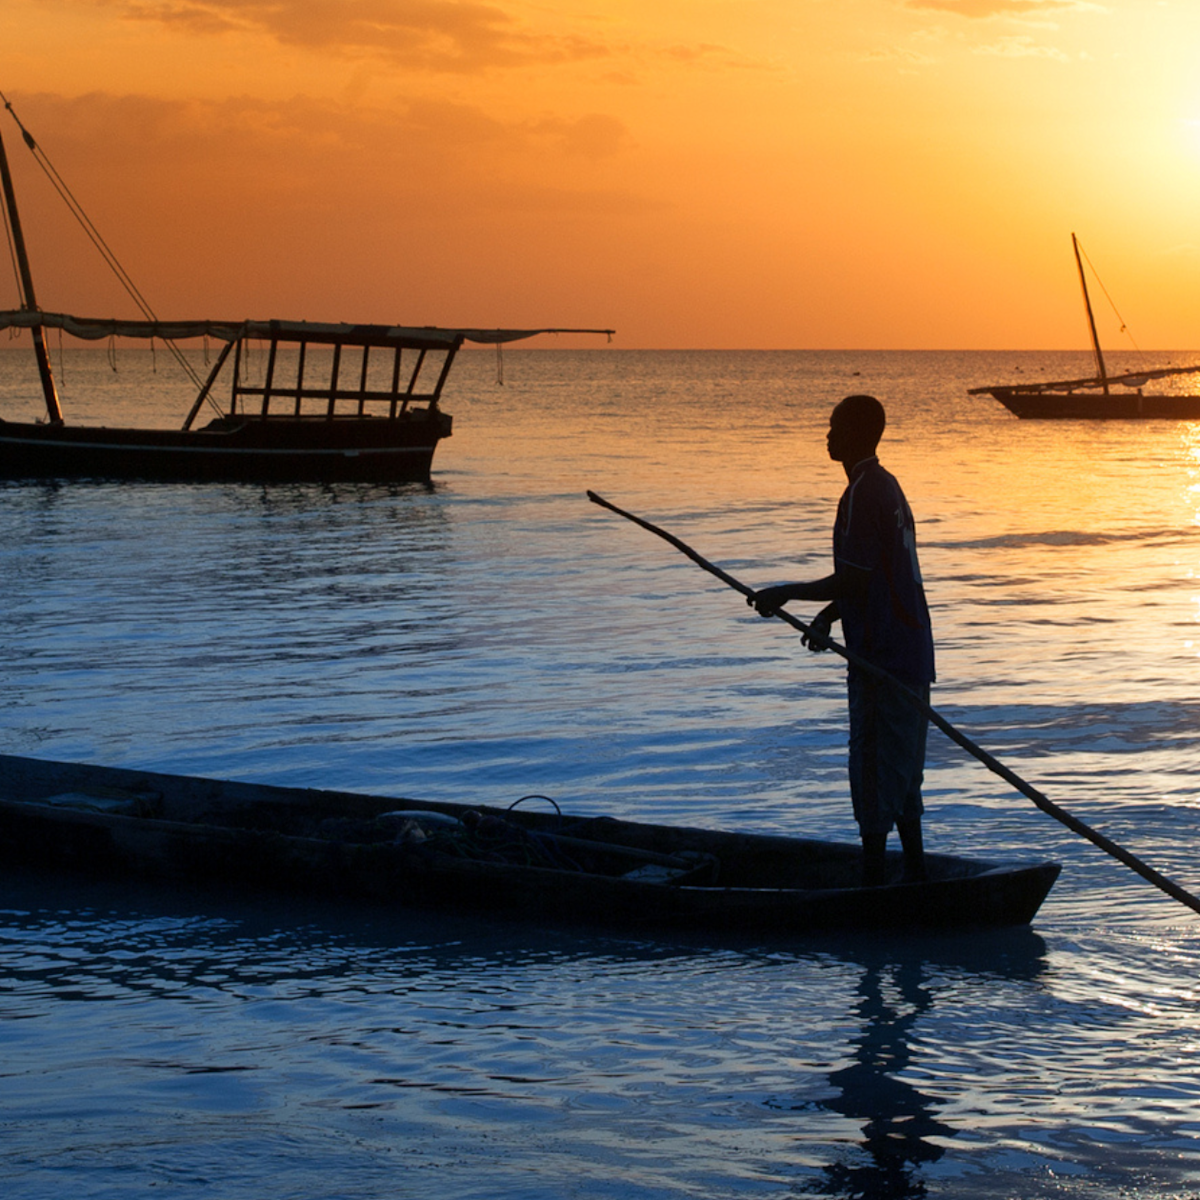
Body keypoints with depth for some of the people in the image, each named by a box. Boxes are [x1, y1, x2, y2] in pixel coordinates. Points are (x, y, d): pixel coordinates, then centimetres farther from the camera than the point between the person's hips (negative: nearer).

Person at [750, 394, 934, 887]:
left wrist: (787, 593, -12)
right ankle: (915, 873, 22)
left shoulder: (860, 496, -17)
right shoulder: (887, 486, 15)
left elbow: (854, 581, -21)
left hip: (882, 659, -10)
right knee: (903, 774, 16)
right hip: (913, 653, 10)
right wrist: (828, 615, 15)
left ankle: (873, 879, 0)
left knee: (873, 773, -4)